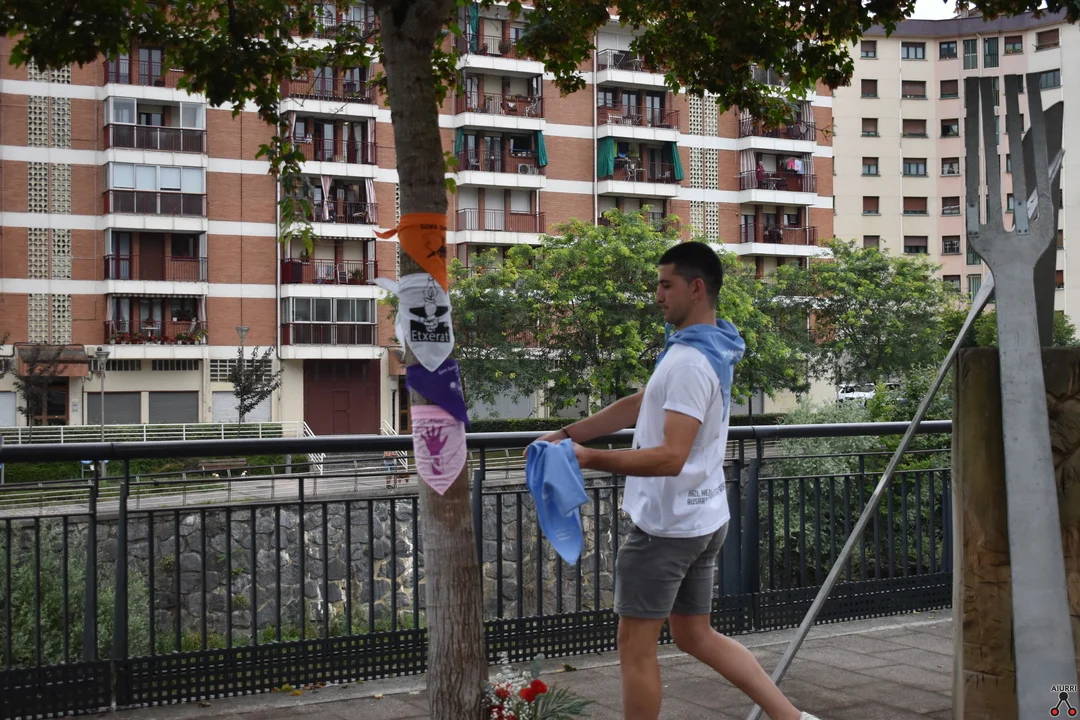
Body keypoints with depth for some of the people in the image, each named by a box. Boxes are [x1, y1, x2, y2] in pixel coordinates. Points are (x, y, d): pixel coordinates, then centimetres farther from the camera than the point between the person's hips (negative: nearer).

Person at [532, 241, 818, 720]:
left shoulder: (690, 362, -23)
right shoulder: (708, 347, 9)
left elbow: (670, 457, -30)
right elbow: (639, 406, 14)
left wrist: (590, 459, -30)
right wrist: (566, 435, 11)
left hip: (668, 524, -10)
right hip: (702, 518, 10)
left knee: (636, 648, 4)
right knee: (695, 636, 20)